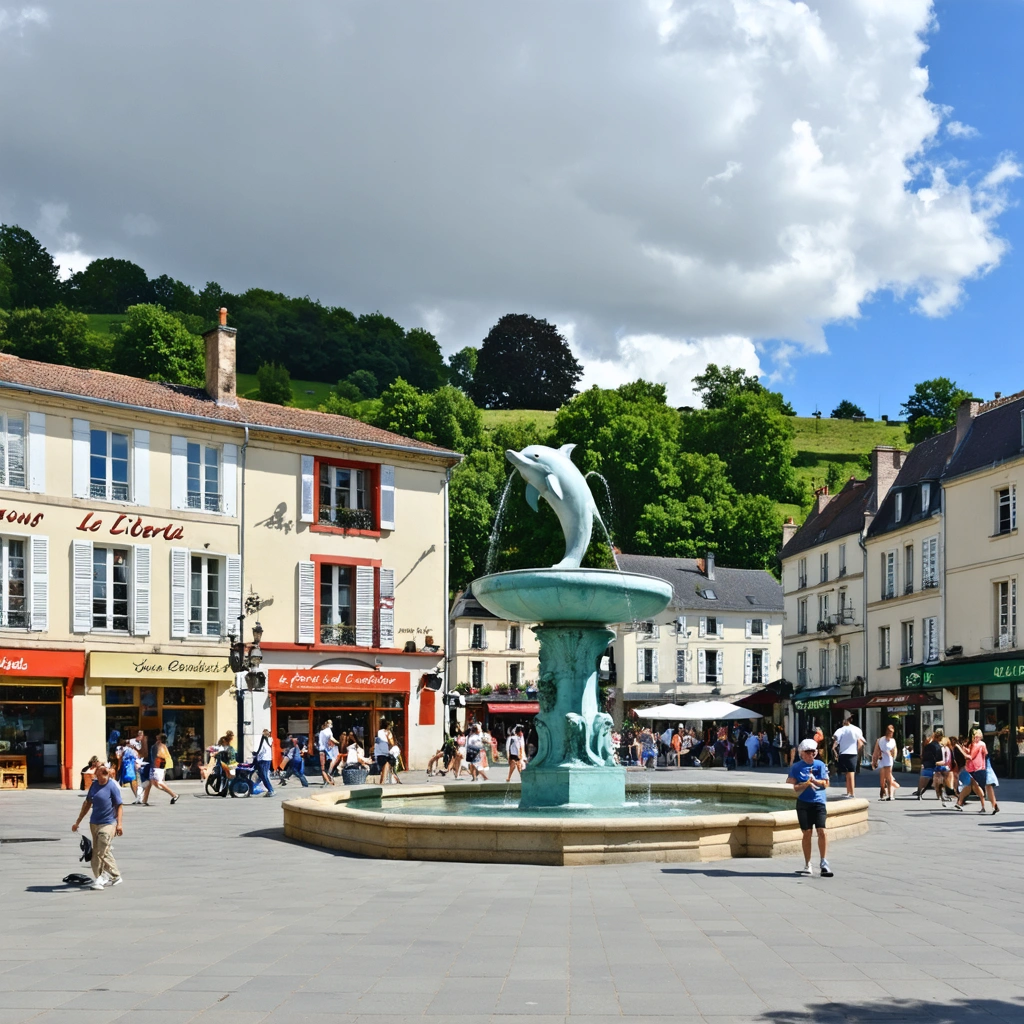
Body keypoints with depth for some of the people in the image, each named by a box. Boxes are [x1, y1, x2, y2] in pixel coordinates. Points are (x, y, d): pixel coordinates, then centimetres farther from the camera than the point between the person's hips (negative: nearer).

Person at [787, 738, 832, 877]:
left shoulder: (820, 765, 3)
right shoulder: (796, 767, 2)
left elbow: (826, 784, 0)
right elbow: (796, 788, 0)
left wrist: (814, 781, -15)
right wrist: (806, 783, -16)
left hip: (819, 803, 0)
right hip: (803, 803, 0)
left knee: (823, 832, -11)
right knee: (806, 833, 3)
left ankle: (824, 863, -4)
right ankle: (807, 865, 13)